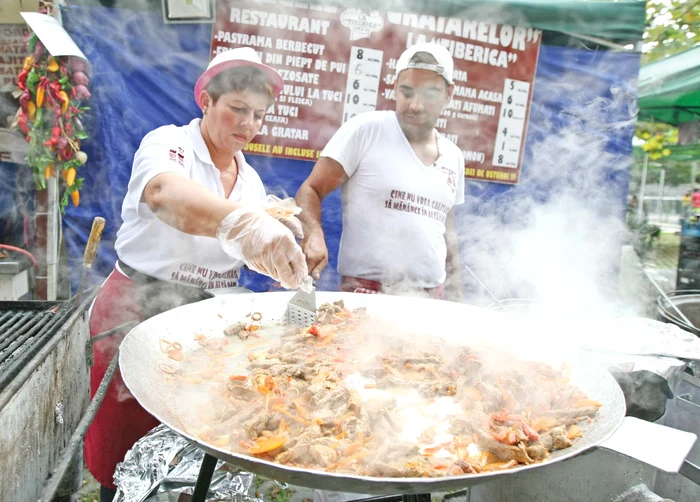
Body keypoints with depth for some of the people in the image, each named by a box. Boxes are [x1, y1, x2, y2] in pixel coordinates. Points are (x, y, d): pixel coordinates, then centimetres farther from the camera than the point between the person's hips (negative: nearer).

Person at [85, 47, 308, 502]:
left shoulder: (251, 180, 8)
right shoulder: (167, 144, -11)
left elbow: (246, 252, 13)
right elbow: (164, 194, -37)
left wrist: (276, 235, -9)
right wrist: (242, 223, -56)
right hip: (139, 311, -5)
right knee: (128, 458, 3)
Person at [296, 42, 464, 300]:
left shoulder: (453, 157, 10)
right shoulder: (365, 130, -6)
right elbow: (310, 191, -8)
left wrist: (455, 294, 14)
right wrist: (314, 236, -27)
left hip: (431, 295, 5)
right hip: (366, 291, -4)